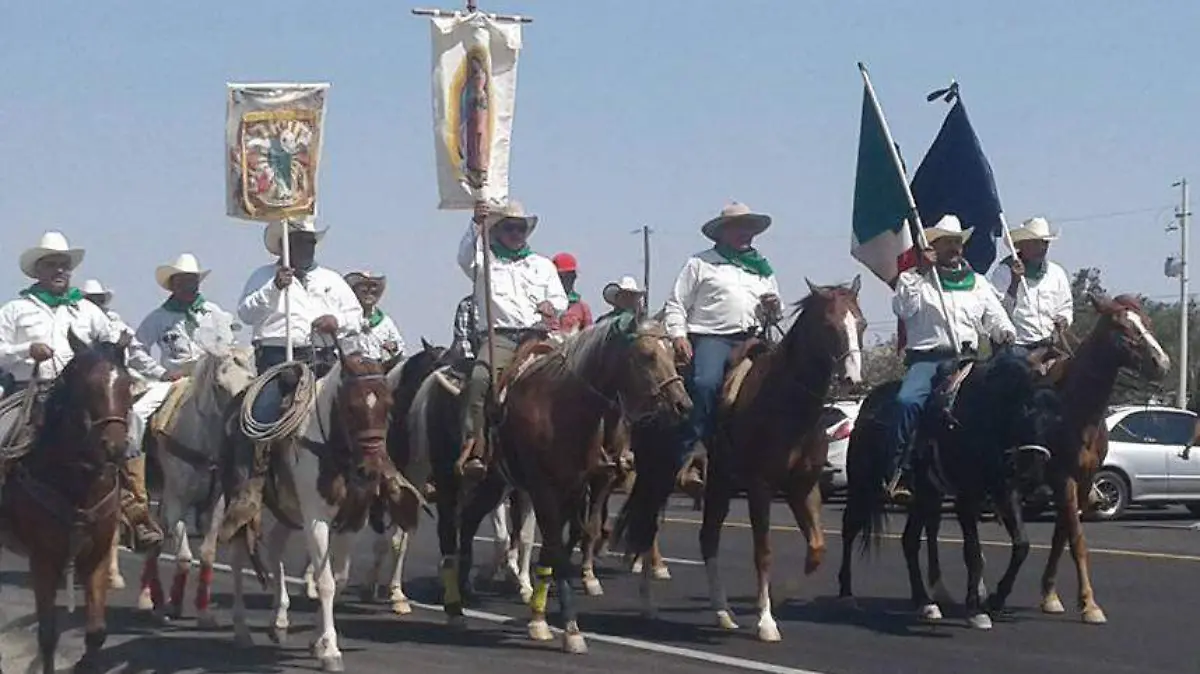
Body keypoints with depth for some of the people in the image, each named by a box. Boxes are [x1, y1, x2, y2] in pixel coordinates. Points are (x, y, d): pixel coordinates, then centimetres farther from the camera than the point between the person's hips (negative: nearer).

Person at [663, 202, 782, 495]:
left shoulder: (763, 269, 26)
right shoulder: (701, 263, 12)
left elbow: (774, 315, 33)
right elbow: (675, 305, 7)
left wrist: (774, 308, 9)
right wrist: (678, 335, -9)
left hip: (751, 339, 6)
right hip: (710, 336, -6)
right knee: (705, 384, -30)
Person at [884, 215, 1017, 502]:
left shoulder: (978, 283, 23)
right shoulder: (914, 279, 13)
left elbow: (996, 319, 21)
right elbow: (902, 308, -4)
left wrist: (1005, 333, -1)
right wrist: (920, 273, -9)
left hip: (966, 360, 4)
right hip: (925, 358, -4)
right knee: (906, 401, -31)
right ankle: (896, 474, -31)